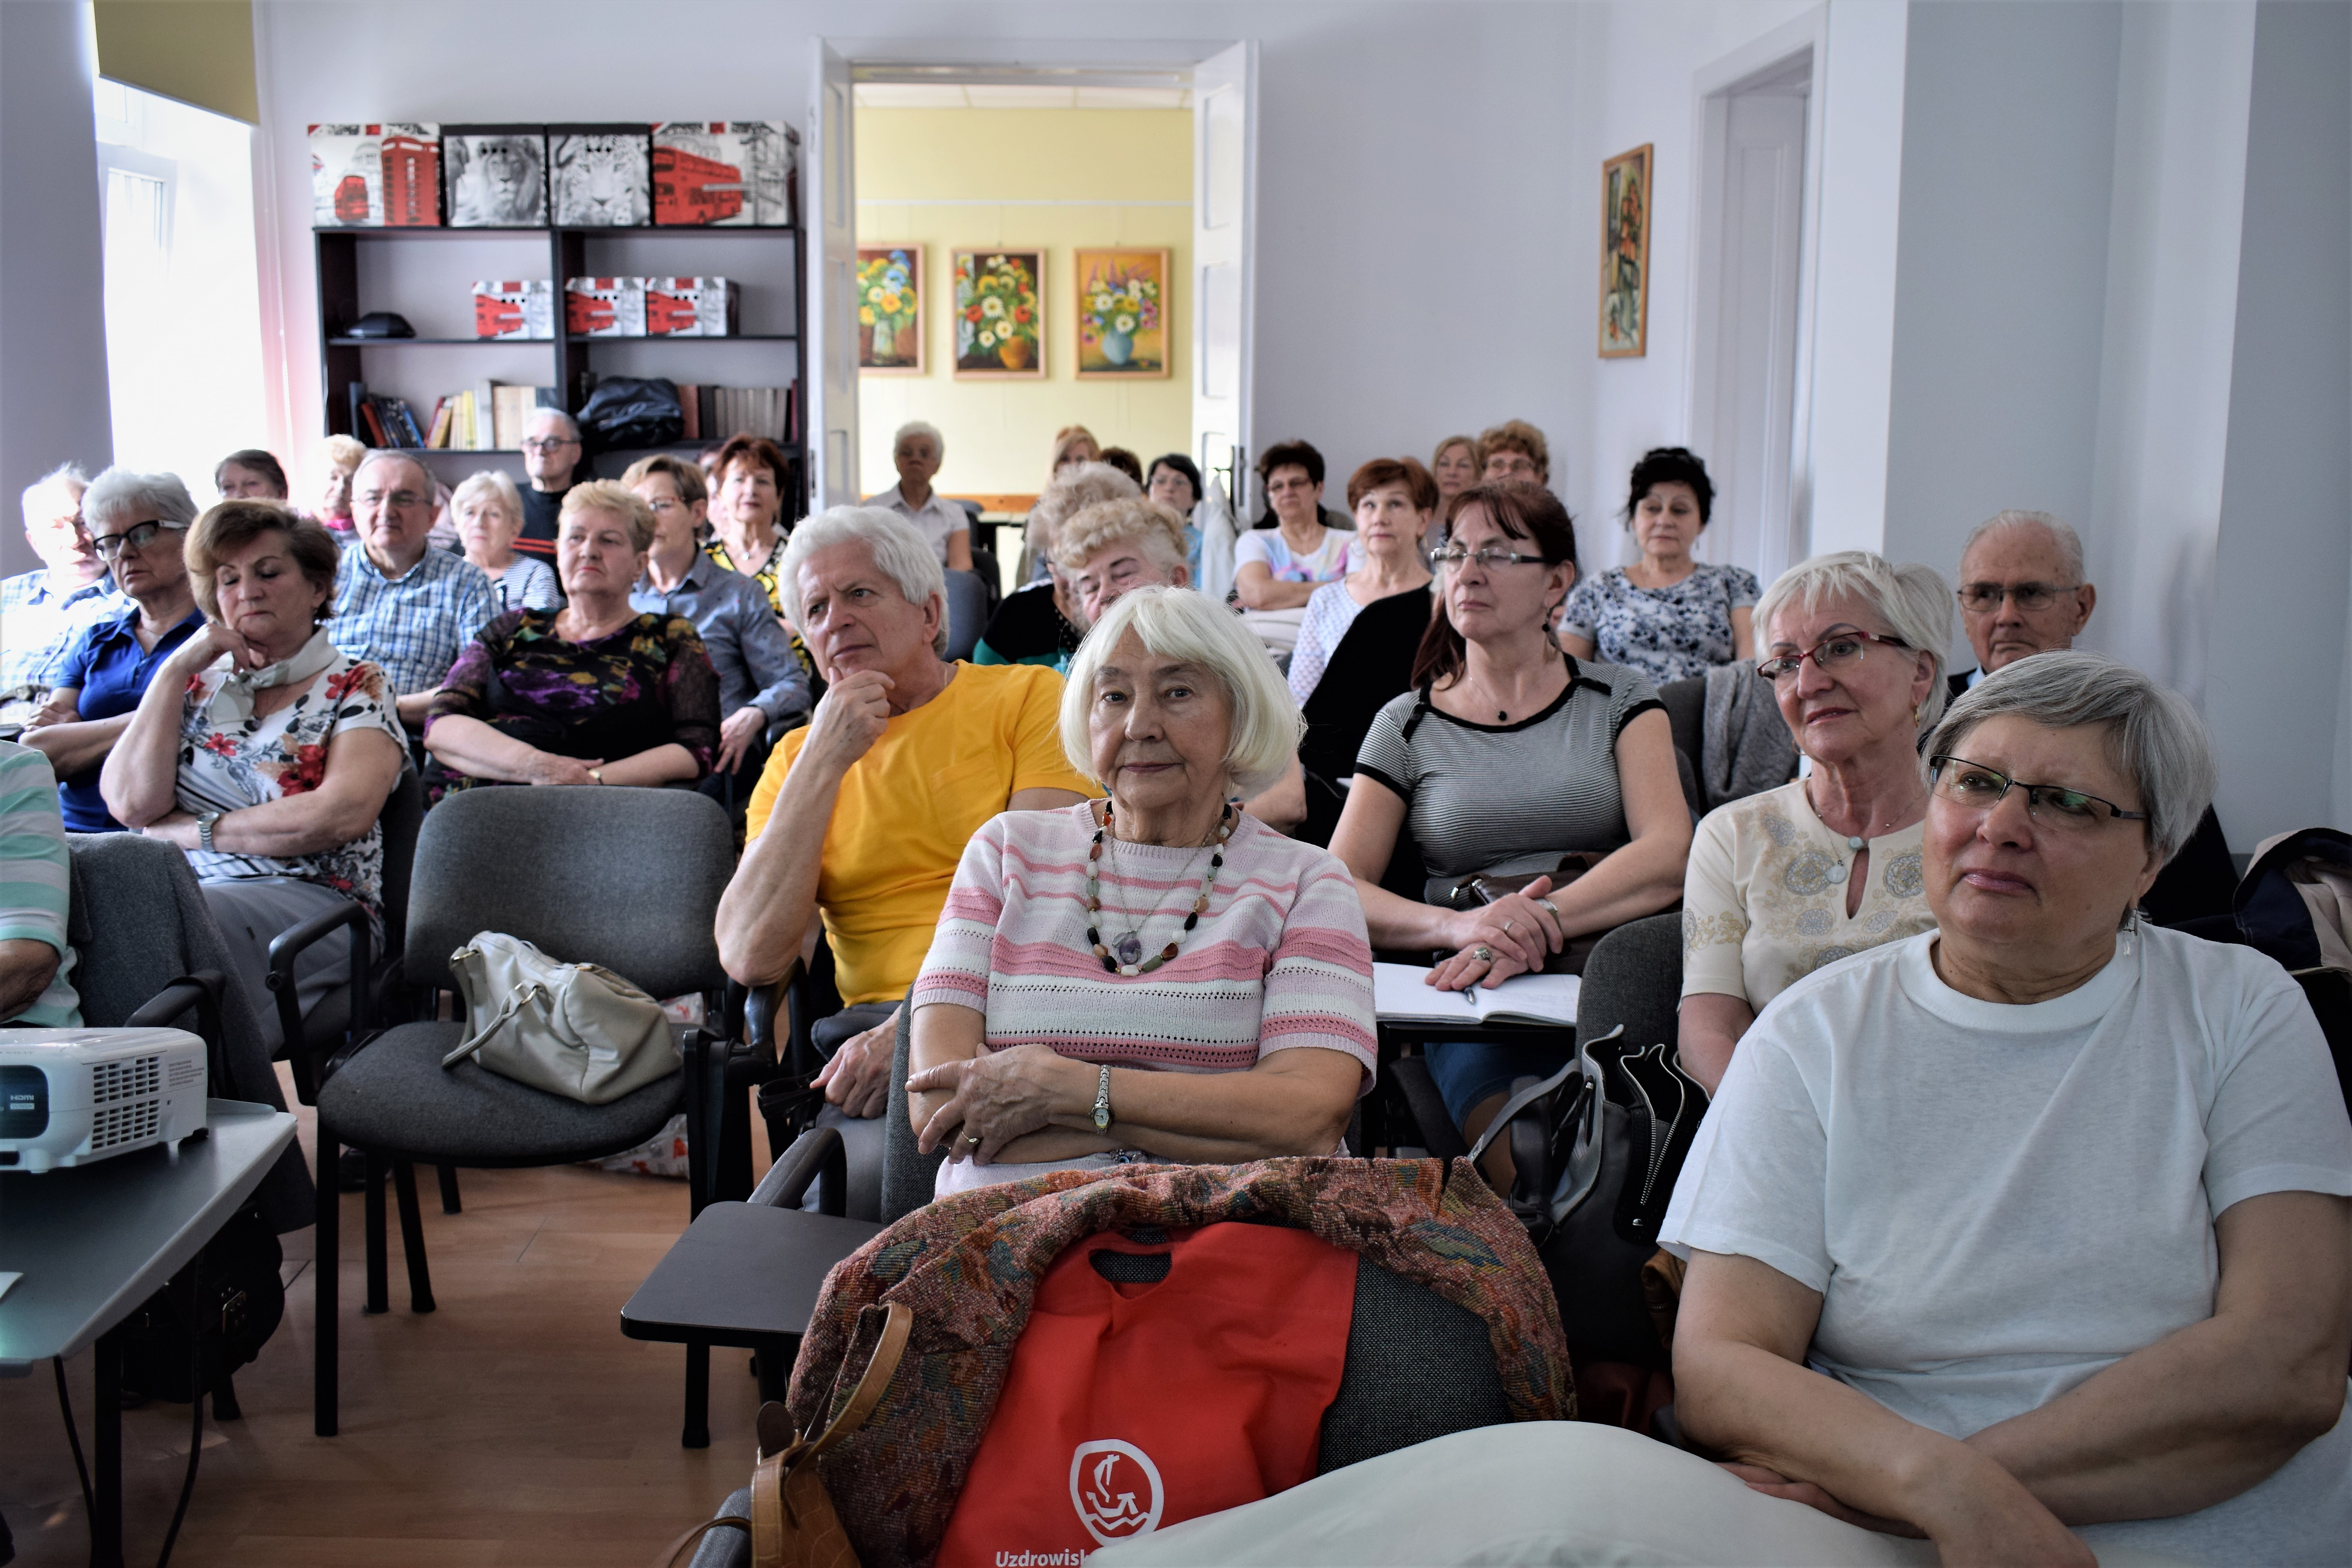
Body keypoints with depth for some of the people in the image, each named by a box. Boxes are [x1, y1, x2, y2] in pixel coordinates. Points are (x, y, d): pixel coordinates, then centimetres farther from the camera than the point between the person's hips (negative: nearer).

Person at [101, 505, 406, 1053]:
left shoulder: (355, 687, 8)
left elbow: (343, 814, -11)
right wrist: (176, 670, 3)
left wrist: (193, 830, -4)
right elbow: (131, 805, 4)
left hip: (308, 897, -4)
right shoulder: (198, 683, 21)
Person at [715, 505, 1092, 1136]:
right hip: (876, 1026, 2)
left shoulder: (1028, 696, 8)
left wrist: (913, 1027, -17)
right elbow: (751, 959, 1)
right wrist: (824, 761, -2)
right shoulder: (799, 756, 16)